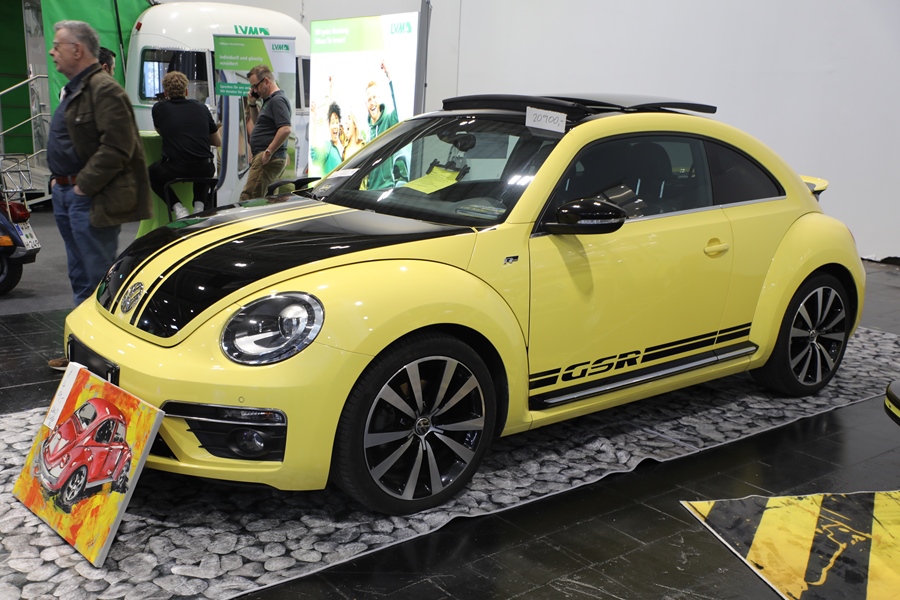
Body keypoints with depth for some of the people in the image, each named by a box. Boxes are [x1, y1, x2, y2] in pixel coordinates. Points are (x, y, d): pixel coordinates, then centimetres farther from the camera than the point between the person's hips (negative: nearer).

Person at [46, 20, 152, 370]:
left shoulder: (104, 91, -15)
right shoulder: (74, 90, 18)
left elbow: (117, 147, -24)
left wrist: (84, 185, -20)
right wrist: (61, 182, 13)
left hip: (90, 200, -11)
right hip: (66, 194, 11)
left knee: (96, 279, -5)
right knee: (80, 278, 16)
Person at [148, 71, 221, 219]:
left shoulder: (159, 108, 7)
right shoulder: (201, 108, 12)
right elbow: (218, 142, 23)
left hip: (174, 169, -2)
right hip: (204, 169, 2)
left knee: (150, 173, 31)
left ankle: (178, 208, 10)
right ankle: (199, 206, 19)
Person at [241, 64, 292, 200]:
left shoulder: (278, 100, -12)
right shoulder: (269, 100, 21)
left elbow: (285, 129, -24)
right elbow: (257, 123, 34)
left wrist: (269, 152, -22)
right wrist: (252, 104, 18)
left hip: (269, 158, -11)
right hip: (261, 157, 11)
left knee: (247, 198, -15)